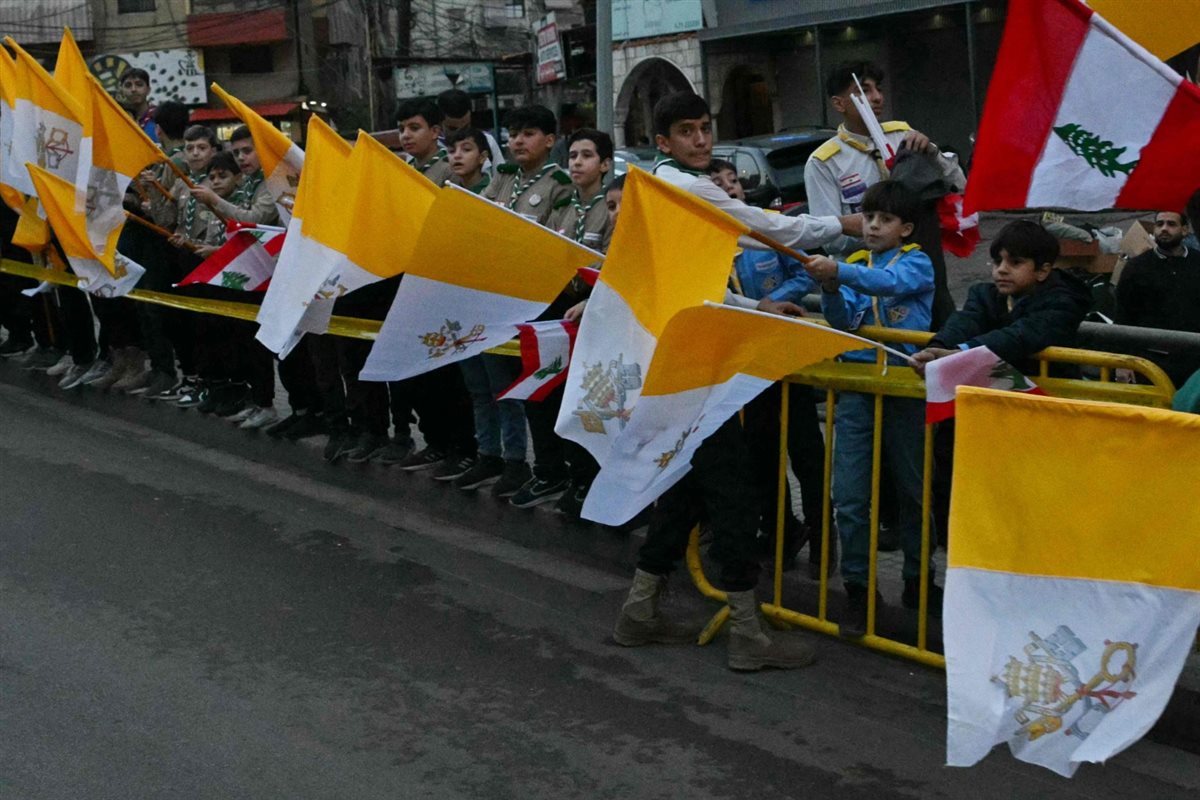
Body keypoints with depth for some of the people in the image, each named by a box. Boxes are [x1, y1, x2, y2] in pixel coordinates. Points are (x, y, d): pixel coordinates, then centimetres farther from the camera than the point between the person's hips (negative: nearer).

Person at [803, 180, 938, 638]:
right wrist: (830, 290, -19)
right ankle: (856, 588, 8)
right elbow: (842, 322, 0)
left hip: (905, 385, -2)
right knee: (850, 494, -2)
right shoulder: (854, 265, 12)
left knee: (912, 488, 10)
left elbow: (892, 281, -22)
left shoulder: (916, 262, 1)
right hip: (857, 382, 3)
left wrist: (840, 273, -36)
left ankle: (917, 581, 25)